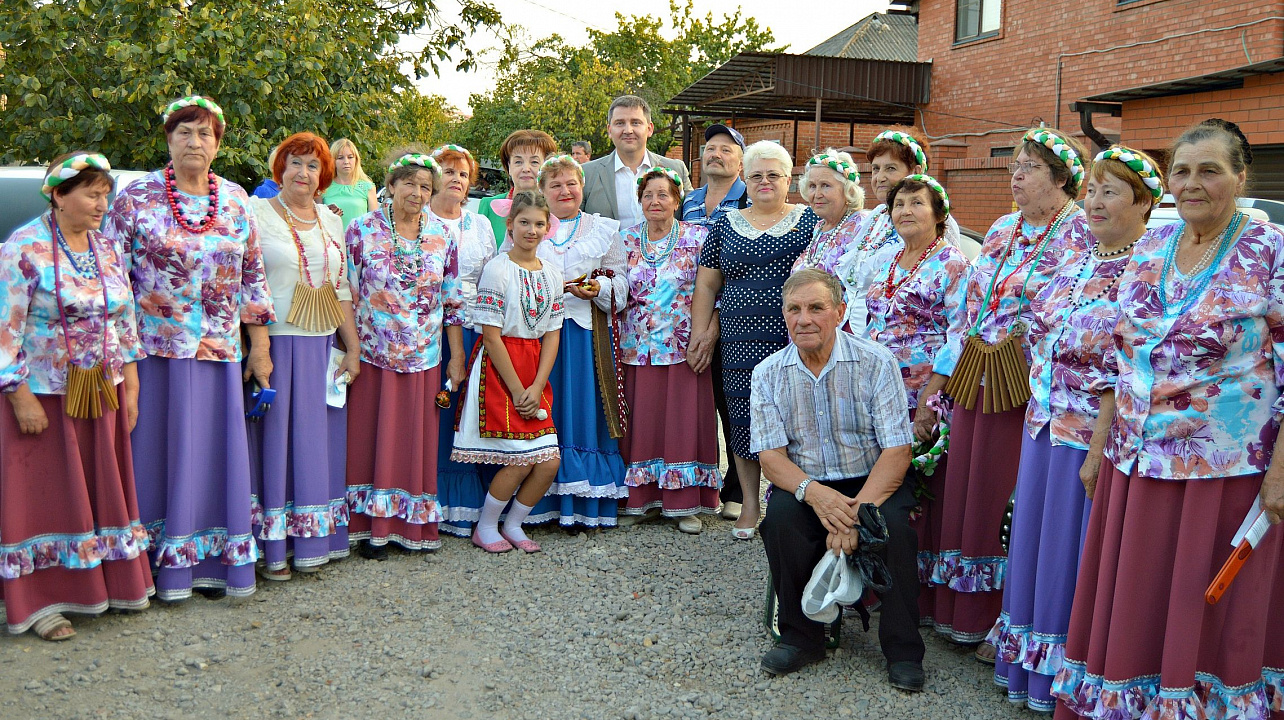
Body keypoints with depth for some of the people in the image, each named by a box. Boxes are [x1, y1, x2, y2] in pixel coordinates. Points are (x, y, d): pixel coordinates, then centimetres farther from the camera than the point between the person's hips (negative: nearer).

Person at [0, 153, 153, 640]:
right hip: (45, 397, -5)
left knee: (103, 488, 13)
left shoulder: (107, 249, 6)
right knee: (44, 495, 3)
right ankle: (41, 602, 14)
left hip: (103, 394, 5)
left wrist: (130, 389, 8)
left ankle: (114, 582, 26)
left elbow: (125, 322, 11)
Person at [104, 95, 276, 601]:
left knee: (216, 452, 6)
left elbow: (253, 277, 11)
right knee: (159, 451, 3)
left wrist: (259, 347, 8)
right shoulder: (136, 198, -1)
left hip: (220, 352, 3)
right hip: (154, 350, -3)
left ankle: (210, 560, 17)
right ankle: (163, 563, 14)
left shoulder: (236, 201, 8)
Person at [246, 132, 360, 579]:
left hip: (322, 345, 5)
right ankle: (273, 548, 10)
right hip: (276, 342, -5)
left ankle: (311, 542, 19)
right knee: (275, 438, 0)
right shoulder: (257, 213, -1)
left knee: (317, 439, 8)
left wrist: (352, 347, 11)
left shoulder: (331, 221, 15)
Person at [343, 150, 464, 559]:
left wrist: (457, 357, 5)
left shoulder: (442, 238, 4)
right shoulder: (362, 230, -3)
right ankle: (372, 527, 15)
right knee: (372, 438, 4)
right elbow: (346, 295, -3)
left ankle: (413, 524, 20)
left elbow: (452, 302, 7)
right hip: (372, 354, -2)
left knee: (417, 440, 8)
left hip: (424, 358, 2)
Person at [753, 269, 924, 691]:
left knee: (894, 523, -30)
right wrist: (813, 493, -28)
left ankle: (903, 650, -9)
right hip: (804, 483, 2)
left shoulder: (876, 363, -8)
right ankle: (802, 637, -7)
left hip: (871, 482, -1)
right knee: (781, 516, -28)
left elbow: (897, 451, -13)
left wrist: (856, 513, -28)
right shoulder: (768, 373, -1)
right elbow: (770, 455, -6)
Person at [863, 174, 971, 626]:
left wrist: (928, 403, -19)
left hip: (922, 397, -6)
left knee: (917, 496, -2)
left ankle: (920, 597, 10)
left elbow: (958, 340, -13)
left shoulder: (952, 264, -6)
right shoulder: (885, 264, 15)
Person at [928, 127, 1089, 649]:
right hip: (974, 382, 7)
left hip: (1027, 386, -7)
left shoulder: (1079, 235, -7)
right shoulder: (1001, 230, 16)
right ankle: (965, 611, 27)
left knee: (1014, 498, -1)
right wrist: (940, 380, 14)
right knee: (964, 490, 11)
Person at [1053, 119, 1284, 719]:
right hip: (1137, 462, 5)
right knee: (1132, 605, 13)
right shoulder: (1149, 248, 6)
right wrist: (1102, 444, 9)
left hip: (1227, 471, -5)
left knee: (1207, 610, 8)